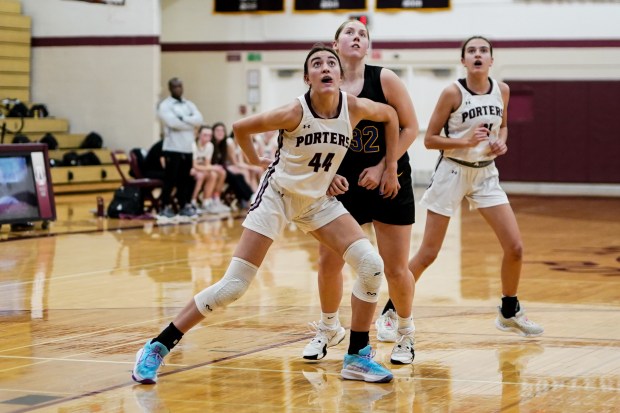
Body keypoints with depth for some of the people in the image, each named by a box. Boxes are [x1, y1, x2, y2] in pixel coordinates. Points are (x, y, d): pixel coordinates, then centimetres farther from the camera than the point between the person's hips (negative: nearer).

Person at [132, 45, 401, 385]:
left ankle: (357, 358, 2)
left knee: (372, 267, -13)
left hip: (318, 201, 4)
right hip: (277, 196, -4)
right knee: (232, 286, -11)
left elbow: (390, 115, 7)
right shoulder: (294, 113, -25)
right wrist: (256, 161, 2)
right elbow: (240, 127, -11)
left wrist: (390, 168, 7)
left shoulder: (354, 108, -15)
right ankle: (156, 348, -1)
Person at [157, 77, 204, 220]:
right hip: (172, 148, -5)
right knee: (170, 179, -6)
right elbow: (173, 122, -18)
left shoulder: (189, 104, 16)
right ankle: (166, 207, -1)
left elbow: (199, 119, -1)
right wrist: (190, 123, -8)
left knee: (185, 179, 8)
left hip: (187, 149, 6)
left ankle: (185, 206, 13)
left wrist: (183, 119, -13)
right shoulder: (165, 105, -2)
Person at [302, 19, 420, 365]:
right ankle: (329, 329, 24)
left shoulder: (384, 79, -10)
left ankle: (405, 333, 23)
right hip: (345, 184, 2)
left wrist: (382, 167, -15)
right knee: (329, 261, 0)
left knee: (396, 268, 0)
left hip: (390, 182, -2)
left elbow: (410, 127, -9)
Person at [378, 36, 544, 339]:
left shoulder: (502, 90, -1)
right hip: (453, 172, -4)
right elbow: (429, 139, -11)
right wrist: (466, 142, -24)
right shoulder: (453, 92, -15)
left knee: (515, 247, -1)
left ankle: (509, 312, 20)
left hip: (486, 174, 4)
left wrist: (501, 142, -4)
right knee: (427, 254, -3)